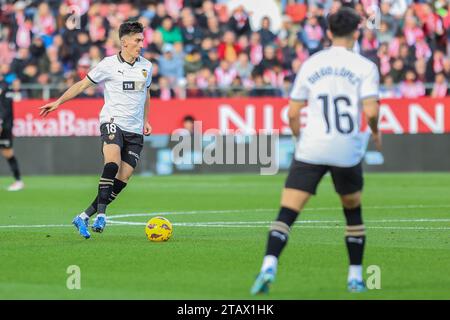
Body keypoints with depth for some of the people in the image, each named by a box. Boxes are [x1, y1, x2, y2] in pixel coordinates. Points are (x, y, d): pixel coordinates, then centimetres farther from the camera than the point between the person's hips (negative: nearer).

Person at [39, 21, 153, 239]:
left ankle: (85, 217, 1)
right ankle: (101, 213, -30)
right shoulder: (109, 64, -3)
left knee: (122, 179, -6)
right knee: (113, 164, -32)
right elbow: (83, 84, 6)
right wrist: (58, 102, 2)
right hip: (112, 121, -4)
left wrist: (145, 121, 22)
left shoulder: (146, 66, 10)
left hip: (135, 131, 5)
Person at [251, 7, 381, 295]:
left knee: (287, 213, -5)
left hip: (311, 150, 0)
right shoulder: (365, 67, 0)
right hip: (348, 152, 0)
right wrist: (375, 132, 11)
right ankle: (356, 277, 23)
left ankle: (269, 266, -25)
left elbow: (293, 113, 7)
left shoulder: (311, 65, 6)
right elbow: (371, 110, -11)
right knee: (353, 211, 21)